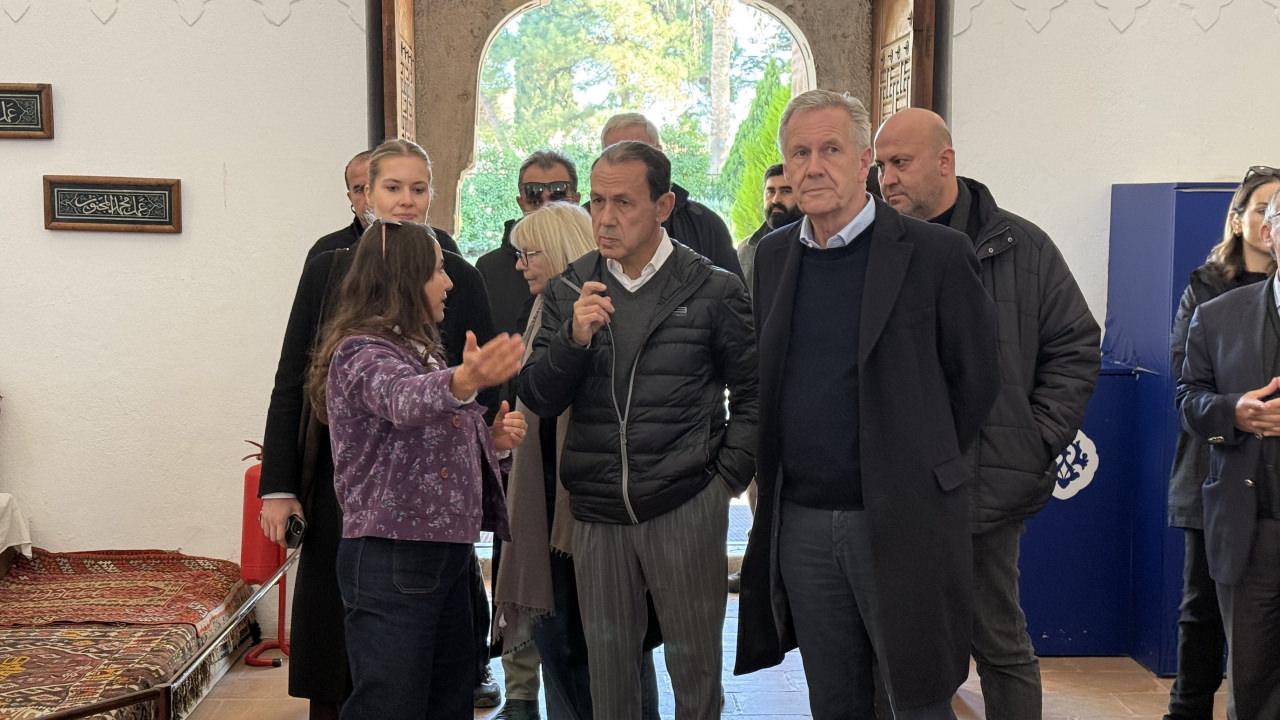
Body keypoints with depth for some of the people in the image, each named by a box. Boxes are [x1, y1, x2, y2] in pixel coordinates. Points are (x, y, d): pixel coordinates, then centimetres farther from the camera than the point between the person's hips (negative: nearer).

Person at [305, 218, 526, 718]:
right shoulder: (362, 351, -12)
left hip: (448, 555, 9)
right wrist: (464, 381, -54)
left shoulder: (420, 351, 17)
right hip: (392, 559, -9)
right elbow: (404, 400, -35)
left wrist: (489, 441, 5)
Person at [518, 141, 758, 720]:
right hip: (597, 514, 3)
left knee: (694, 663, 10)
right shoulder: (569, 291, 3)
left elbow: (754, 389, 3)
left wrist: (728, 474, -5)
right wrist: (574, 338, -17)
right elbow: (537, 400, 0)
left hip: (686, 510, -2)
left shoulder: (713, 290, -4)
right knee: (607, 664, 14)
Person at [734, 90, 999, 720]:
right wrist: (773, 475, 11)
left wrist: (921, 469, 3)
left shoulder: (935, 253, -8)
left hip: (901, 522, -4)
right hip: (801, 523, 5)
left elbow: (976, 377, -3)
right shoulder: (773, 255, 8)